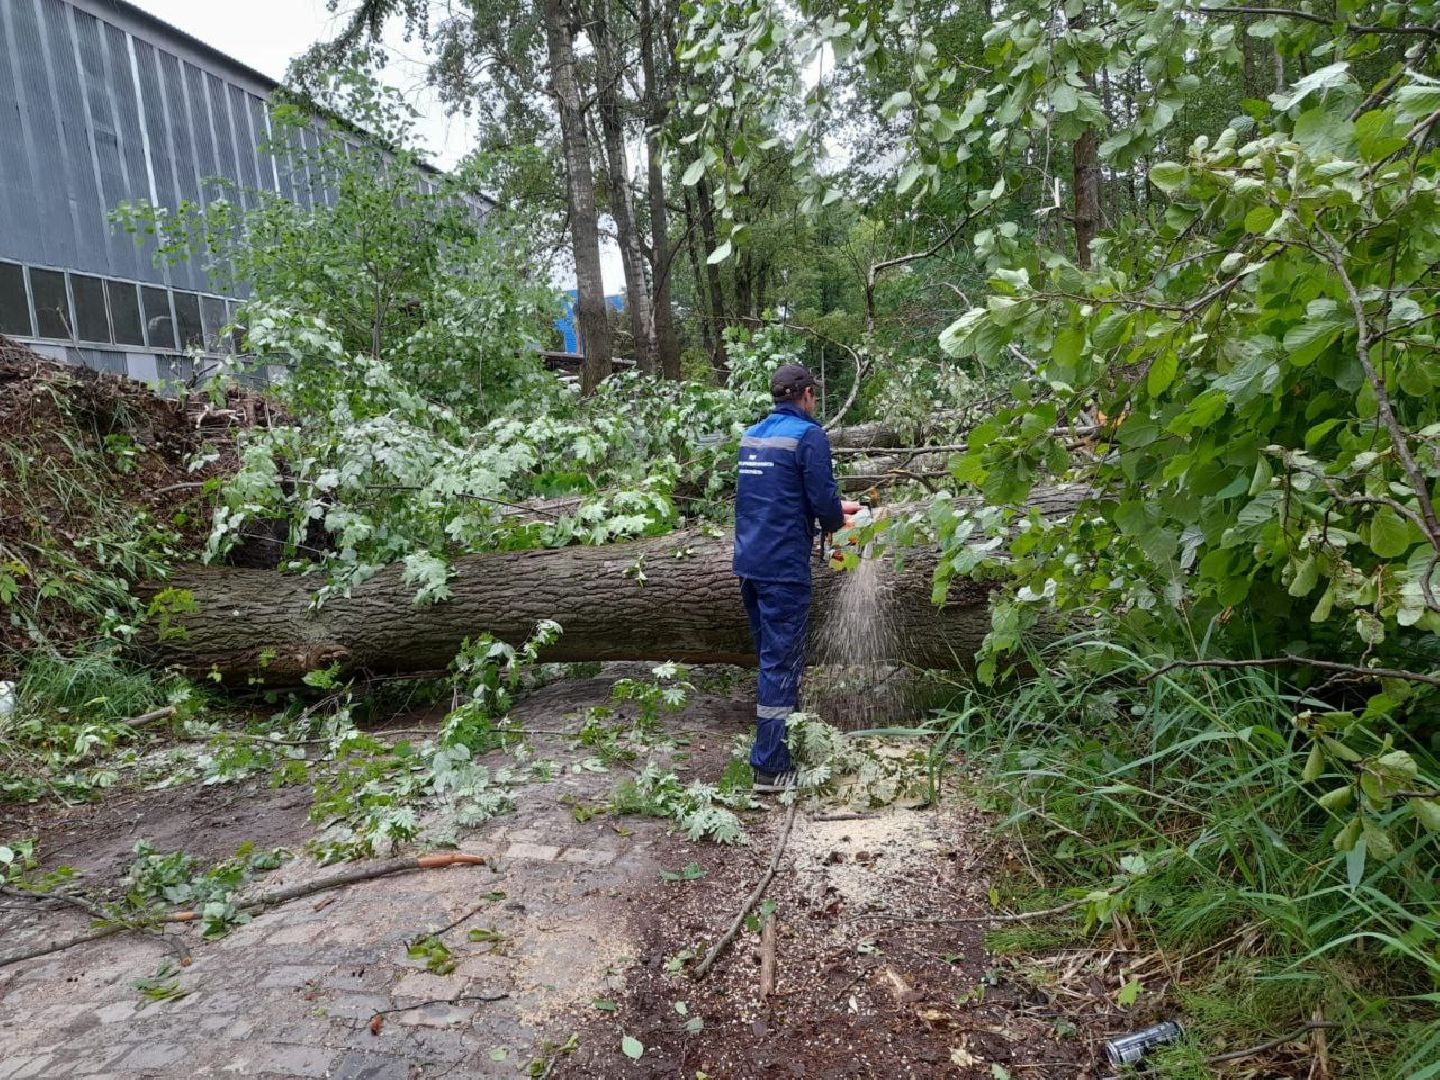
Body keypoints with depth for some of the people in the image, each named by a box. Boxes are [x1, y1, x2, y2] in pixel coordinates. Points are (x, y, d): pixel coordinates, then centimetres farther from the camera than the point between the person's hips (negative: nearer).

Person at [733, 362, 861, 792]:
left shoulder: (751, 435, 13)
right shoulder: (808, 435, -9)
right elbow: (823, 500, -14)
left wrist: (833, 508, 26)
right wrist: (834, 522, 9)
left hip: (748, 561, 8)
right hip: (784, 566, -7)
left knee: (770, 653, 18)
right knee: (782, 661, -2)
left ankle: (775, 743, 30)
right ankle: (769, 767, 2)